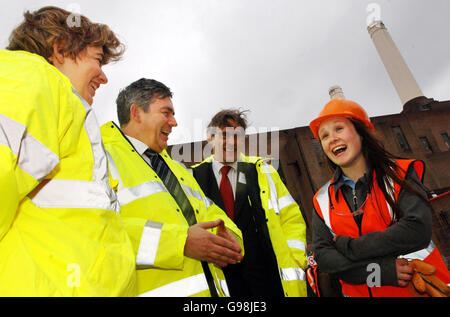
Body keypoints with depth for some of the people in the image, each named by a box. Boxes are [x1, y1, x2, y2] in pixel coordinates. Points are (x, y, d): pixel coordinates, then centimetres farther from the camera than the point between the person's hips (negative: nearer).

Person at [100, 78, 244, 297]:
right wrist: (180, 241, -21)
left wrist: (227, 235, -2)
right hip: (155, 288, -6)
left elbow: (210, 212, 20)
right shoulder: (105, 158, -4)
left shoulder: (177, 169, 22)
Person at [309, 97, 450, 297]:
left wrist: (348, 246, -10)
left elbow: (418, 230, -14)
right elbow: (322, 254, -3)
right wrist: (381, 270, -15)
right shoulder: (322, 200, 4)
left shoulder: (400, 173, -1)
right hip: (360, 292, 2)